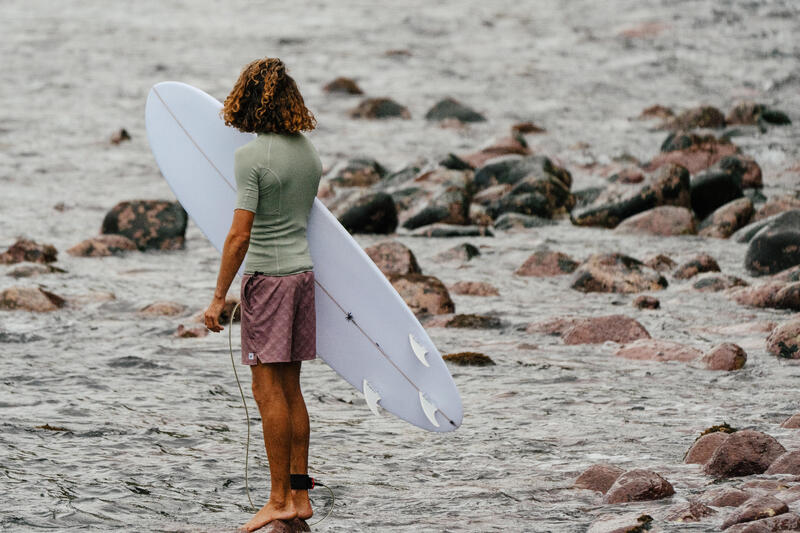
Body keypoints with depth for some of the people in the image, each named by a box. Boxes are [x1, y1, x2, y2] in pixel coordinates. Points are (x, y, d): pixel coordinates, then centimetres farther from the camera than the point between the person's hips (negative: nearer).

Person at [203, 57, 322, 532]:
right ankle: (300, 494, 13)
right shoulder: (309, 153, 7)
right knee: (290, 389, 12)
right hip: (303, 270, 8)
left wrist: (219, 297, -13)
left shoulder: (252, 157, -15)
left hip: (268, 276, -7)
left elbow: (240, 235, -18)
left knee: (269, 389, -5)